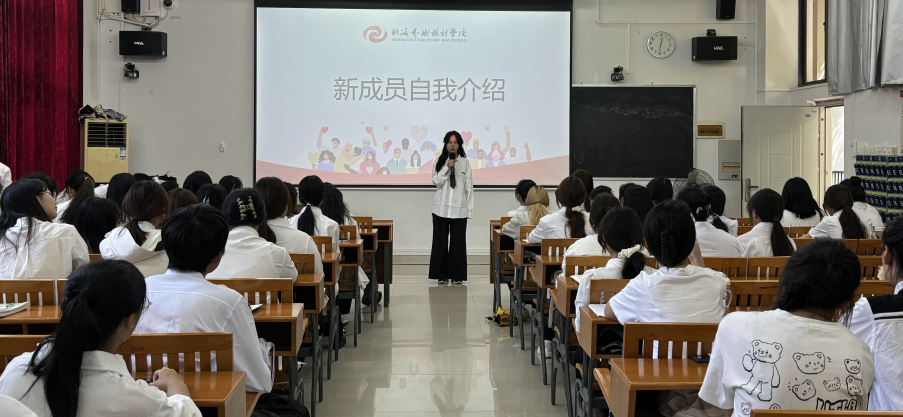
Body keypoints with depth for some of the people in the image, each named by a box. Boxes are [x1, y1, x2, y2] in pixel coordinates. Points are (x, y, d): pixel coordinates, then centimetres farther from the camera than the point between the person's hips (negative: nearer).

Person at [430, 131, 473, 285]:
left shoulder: (465, 162, 3)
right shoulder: (439, 161, 4)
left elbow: (469, 187, 4)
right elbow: (436, 181, -4)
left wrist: (469, 208, 1)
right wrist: (447, 168, -16)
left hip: (459, 208, 0)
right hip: (441, 207, 1)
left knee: (458, 242, 1)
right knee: (440, 241, 3)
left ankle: (457, 275, 10)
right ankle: (441, 274, 12)